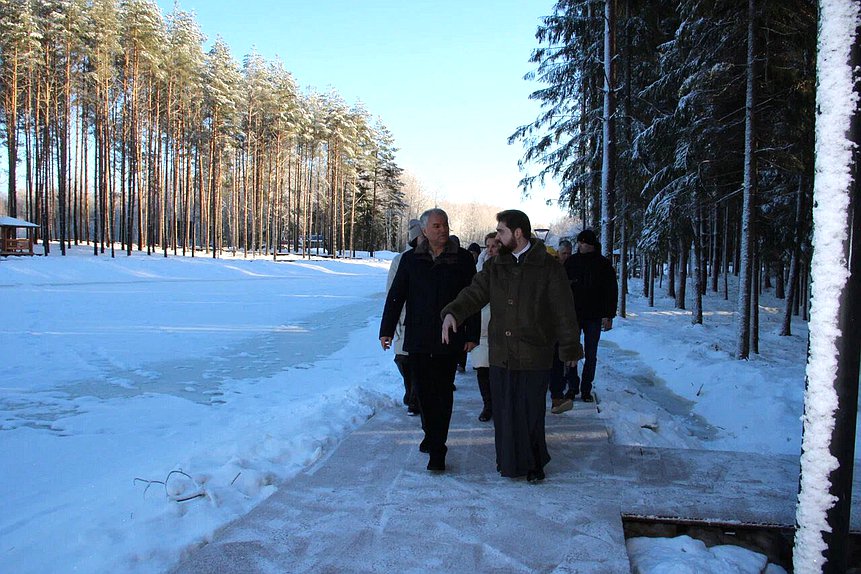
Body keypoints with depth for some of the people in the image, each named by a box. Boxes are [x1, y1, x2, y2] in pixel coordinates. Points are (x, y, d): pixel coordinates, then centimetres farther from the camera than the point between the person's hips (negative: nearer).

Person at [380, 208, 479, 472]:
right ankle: (431, 435, 32)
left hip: (450, 340, -2)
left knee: (442, 394, -2)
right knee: (424, 392, 11)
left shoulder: (462, 259, 2)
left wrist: (472, 335, -1)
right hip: (418, 339, 2)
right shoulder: (410, 260, 6)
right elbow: (395, 296, 9)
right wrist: (386, 330, 4)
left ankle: (437, 450, 4)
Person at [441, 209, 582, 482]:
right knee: (504, 413, 10)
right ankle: (510, 462, 28)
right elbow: (474, 294, 3)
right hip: (501, 355, 4)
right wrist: (452, 312, -16)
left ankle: (533, 462, 26)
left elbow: (564, 311, -2)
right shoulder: (495, 266, 8)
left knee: (531, 413, 6)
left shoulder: (548, 266, -4)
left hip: (534, 357, -3)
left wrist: (570, 348, -1)